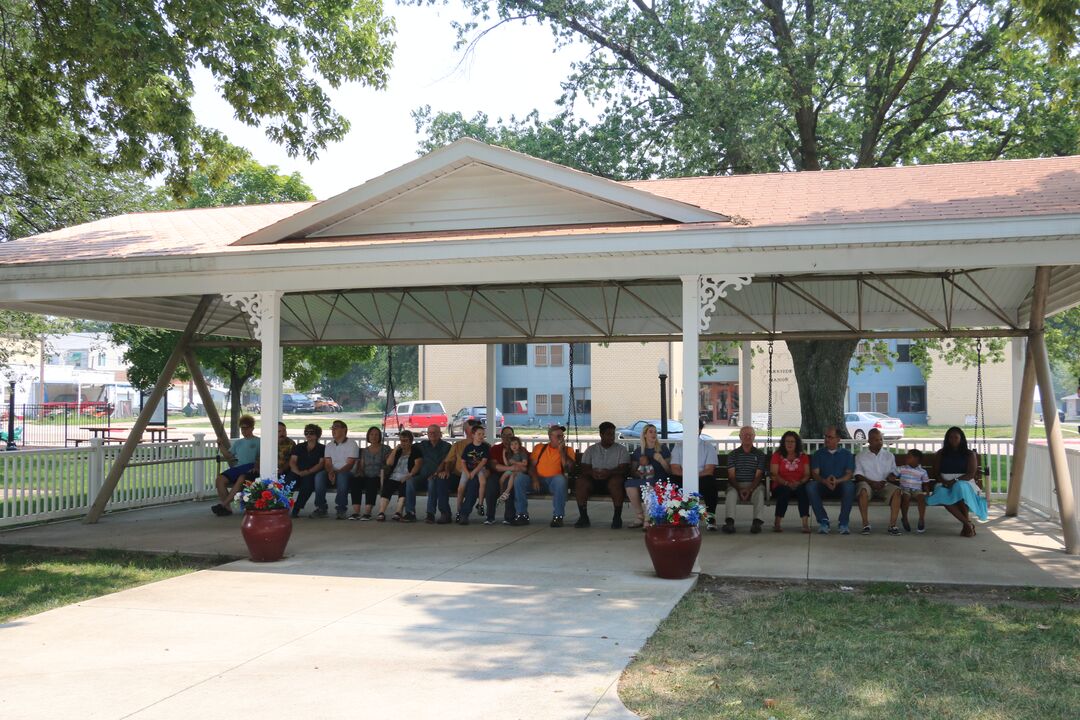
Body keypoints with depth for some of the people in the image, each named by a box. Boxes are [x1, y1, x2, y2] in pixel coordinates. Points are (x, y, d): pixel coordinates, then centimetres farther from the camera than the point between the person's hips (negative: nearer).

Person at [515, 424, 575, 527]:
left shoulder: (568, 450, 10)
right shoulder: (539, 448, 16)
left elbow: (569, 468, -6)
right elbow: (532, 466, 9)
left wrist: (561, 450, -9)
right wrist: (535, 479, -10)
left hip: (554, 481, -2)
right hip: (538, 479, 2)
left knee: (560, 479, -38)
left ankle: (558, 516, -28)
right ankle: (522, 515, -14)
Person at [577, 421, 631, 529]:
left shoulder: (621, 449, 7)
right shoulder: (591, 449, 13)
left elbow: (624, 469, -6)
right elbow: (584, 468, 4)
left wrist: (609, 472, -26)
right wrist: (591, 472, -21)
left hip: (613, 477, -2)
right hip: (594, 479, 2)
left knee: (615, 482, -37)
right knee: (580, 481, -27)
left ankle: (617, 517, -27)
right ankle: (583, 517, -21)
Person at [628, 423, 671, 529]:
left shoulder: (663, 449, 9)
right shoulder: (638, 451, 17)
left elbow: (669, 471, 5)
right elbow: (633, 471, 14)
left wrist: (661, 460, -12)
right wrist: (640, 474, -7)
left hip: (659, 481, -3)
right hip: (642, 481, 3)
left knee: (649, 485, -39)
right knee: (629, 483, -31)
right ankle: (639, 517, -20)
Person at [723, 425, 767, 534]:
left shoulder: (760, 455, 11)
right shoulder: (733, 454, 12)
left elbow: (758, 476, 1)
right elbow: (731, 476, 3)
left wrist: (749, 489, -16)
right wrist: (739, 490, -14)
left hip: (754, 485, 0)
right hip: (736, 485, 0)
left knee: (760, 492, -33)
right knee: (731, 493, -32)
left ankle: (757, 522, -43)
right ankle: (729, 521, -44)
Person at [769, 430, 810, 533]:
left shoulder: (803, 456, 16)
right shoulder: (777, 456, 10)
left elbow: (807, 475, 6)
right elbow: (773, 475, -1)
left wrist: (799, 483, -16)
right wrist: (787, 483, -17)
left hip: (799, 486, 1)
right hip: (781, 487, -1)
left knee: (803, 489, -33)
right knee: (785, 490, -36)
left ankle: (805, 523, -41)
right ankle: (777, 523, -33)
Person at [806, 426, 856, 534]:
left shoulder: (846, 453, 14)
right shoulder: (819, 454, 16)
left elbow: (849, 474, 1)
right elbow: (815, 473, 3)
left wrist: (837, 481, -20)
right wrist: (825, 481, -20)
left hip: (840, 486, -1)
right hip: (823, 486, 1)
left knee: (849, 485, -36)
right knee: (810, 486, -32)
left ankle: (843, 523, -28)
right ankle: (823, 521, -29)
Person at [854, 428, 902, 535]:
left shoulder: (889, 456, 19)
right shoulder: (860, 456, 10)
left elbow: (893, 472, 18)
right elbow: (858, 476, 0)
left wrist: (891, 476, -8)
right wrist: (872, 483, -15)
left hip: (884, 485, 2)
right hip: (867, 483, -2)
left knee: (896, 490, -30)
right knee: (863, 490, -38)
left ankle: (892, 524, -29)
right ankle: (865, 524, -32)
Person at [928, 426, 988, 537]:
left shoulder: (970, 454, 12)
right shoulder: (941, 454, 18)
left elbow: (971, 474, -1)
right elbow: (936, 473, 10)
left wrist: (955, 480, -17)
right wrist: (945, 482, -12)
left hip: (964, 483, -1)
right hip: (945, 484, 2)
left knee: (959, 487, -41)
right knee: (942, 494, -37)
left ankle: (967, 524, -34)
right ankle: (968, 523, -35)